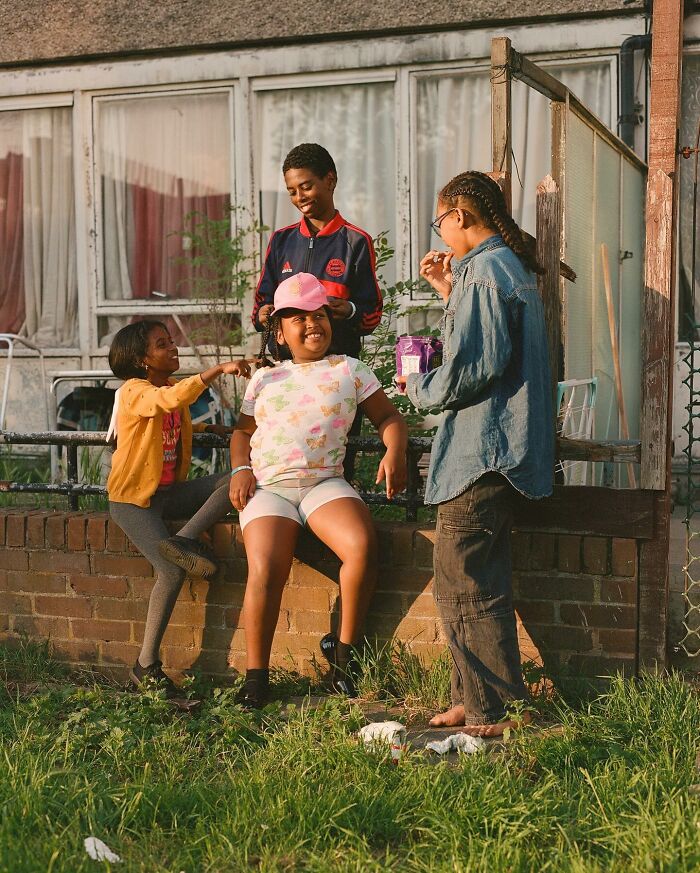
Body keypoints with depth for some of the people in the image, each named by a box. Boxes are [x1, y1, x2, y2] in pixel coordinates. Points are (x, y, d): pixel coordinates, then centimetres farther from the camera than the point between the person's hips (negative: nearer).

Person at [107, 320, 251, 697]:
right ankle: (146, 666, -12)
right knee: (172, 572, -23)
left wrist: (206, 427, 16)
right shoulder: (134, 391, -15)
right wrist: (219, 369, -44)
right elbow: (170, 399, -39)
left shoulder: (172, 386, 10)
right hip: (133, 497, -7)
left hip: (170, 491, 7)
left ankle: (182, 539, -22)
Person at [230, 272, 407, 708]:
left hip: (325, 483, 0)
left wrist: (395, 452, -9)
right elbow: (242, 431, 22)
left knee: (363, 546, -30)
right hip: (268, 488, 1)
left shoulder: (349, 369, 15)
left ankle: (345, 653, -11)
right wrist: (241, 469, 2)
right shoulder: (264, 378, 20)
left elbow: (389, 416, 12)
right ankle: (256, 675, -9)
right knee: (266, 571, -24)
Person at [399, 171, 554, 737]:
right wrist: (450, 293, 18)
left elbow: (470, 369, -21)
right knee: (479, 584, 15)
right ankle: (476, 699, 22)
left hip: (483, 451, -11)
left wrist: (419, 388, -4)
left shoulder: (485, 271, -15)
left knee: (464, 587, -5)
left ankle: (499, 710, 1)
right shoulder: (511, 267, 18)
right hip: (501, 450, 11)